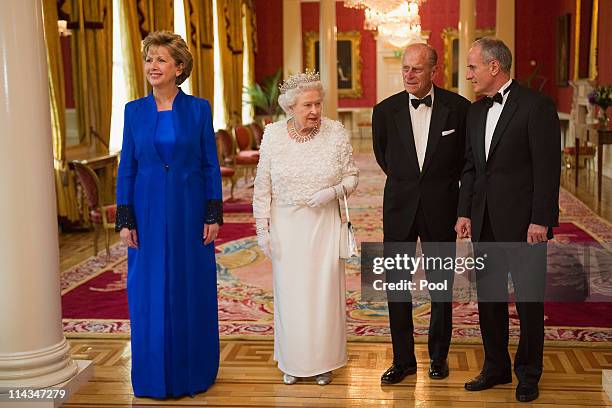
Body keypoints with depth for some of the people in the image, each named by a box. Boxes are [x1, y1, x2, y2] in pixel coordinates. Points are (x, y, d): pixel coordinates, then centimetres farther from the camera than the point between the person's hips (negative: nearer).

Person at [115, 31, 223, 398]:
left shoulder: (199, 109, -1)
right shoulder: (135, 111, 4)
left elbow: (211, 165, 1)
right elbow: (127, 168, 5)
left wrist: (214, 215, -4)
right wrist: (125, 220, -1)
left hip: (189, 212, -1)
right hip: (149, 212, 2)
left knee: (192, 291, 7)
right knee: (149, 294, 6)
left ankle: (193, 371, 22)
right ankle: (154, 375, 21)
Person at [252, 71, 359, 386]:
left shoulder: (337, 133, -6)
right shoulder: (273, 135, -4)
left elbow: (352, 176, 3)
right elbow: (263, 188, 1)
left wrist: (333, 192, -18)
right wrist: (262, 229, -1)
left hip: (324, 225, 0)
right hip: (286, 226, 1)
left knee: (324, 290, 4)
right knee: (289, 292, 7)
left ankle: (323, 361, 23)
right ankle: (292, 361, 25)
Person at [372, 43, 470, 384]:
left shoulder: (458, 107, -7)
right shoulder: (386, 110, -2)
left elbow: (467, 156, 9)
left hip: (440, 208, -1)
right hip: (400, 208, 1)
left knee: (441, 286, 10)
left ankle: (439, 356, 26)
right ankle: (403, 359, 18)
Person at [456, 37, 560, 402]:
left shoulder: (537, 106, -10)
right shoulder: (476, 111, 12)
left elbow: (548, 167, -13)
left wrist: (540, 220, -16)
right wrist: (465, 212, 7)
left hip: (523, 222, -7)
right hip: (485, 222, 7)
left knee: (529, 300, 5)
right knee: (489, 297, 13)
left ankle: (528, 374, 20)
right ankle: (496, 368, 28)